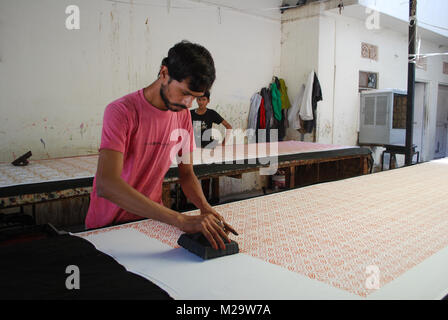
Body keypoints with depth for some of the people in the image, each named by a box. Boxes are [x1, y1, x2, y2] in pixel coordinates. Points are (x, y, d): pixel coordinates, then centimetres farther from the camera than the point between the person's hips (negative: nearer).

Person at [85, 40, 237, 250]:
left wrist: (205, 208, -14)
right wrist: (180, 219, -38)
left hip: (151, 217, 4)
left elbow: (187, 173, 7)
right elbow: (106, 185, -32)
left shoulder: (183, 114, 1)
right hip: (108, 225, -4)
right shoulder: (121, 112, -20)